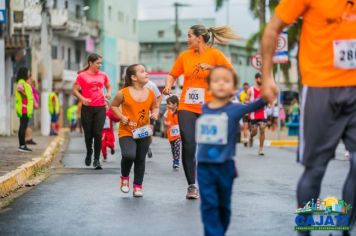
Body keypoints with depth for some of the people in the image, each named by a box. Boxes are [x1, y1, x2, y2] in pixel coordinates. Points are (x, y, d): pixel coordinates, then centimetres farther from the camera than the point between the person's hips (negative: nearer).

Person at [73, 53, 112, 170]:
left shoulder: (103, 75, 9)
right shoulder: (82, 75, -1)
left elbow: (108, 86, 24)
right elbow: (75, 90, -1)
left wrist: (108, 93, 3)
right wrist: (82, 99, -17)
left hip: (100, 108, 2)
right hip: (87, 108, -1)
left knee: (98, 133, -7)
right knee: (88, 133, 6)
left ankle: (97, 159, -1)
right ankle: (89, 152, 34)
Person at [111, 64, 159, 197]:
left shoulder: (150, 93, 1)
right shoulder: (123, 93, -9)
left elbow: (155, 107, 16)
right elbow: (113, 106, 5)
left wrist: (155, 114, -6)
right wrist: (121, 117, -9)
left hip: (144, 132, 4)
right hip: (126, 132, -4)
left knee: (141, 159, 8)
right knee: (129, 155, -22)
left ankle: (138, 186, 26)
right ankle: (124, 177, 8)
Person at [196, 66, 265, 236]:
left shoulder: (235, 109, -5)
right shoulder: (204, 109, 6)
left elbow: (254, 106, -19)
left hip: (224, 166, -2)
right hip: (204, 166, 2)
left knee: (223, 205, 13)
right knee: (209, 205, -4)